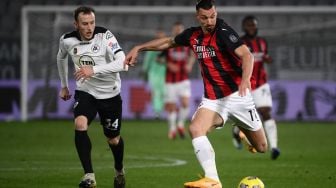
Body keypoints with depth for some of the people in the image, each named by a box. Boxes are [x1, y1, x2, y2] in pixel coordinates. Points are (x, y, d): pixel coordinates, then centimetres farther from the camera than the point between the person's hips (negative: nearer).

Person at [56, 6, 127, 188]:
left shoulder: (104, 36, -21)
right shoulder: (67, 40, -10)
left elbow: (122, 63, -33)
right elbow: (61, 57, 15)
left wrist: (94, 70, -41)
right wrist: (64, 85, 22)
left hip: (110, 94, -1)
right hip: (85, 92, 1)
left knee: (113, 140, 13)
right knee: (80, 125, -27)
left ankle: (119, 170, 45)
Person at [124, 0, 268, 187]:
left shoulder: (224, 32, -17)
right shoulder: (193, 35, 2)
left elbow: (246, 55, -29)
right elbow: (168, 42, 21)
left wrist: (245, 79, -48)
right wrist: (138, 48, 20)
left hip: (237, 95, -4)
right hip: (213, 98, 4)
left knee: (261, 148, 4)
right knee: (196, 129, -26)